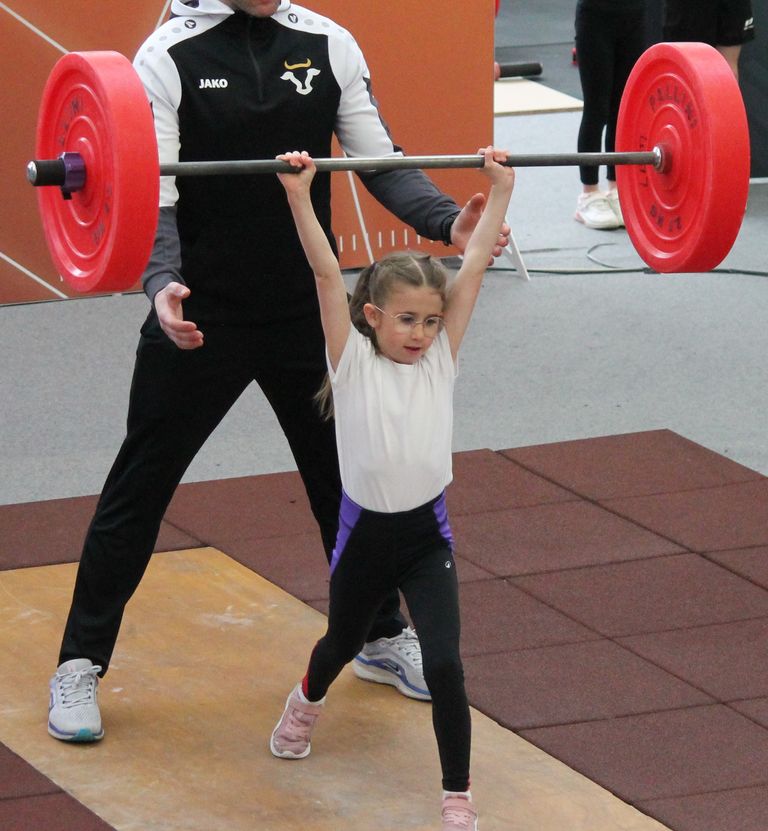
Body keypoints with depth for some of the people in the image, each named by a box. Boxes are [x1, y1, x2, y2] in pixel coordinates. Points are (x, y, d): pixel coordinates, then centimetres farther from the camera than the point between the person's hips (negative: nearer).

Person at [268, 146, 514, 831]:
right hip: (364, 534, -1)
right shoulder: (352, 361, -10)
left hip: (427, 536, 1)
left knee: (444, 665, -14)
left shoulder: (440, 359, -3)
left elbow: (474, 265, -5)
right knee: (343, 641, 25)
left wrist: (501, 191, -5)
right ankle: (307, 703, 60)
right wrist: (299, 197, -30)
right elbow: (327, 274, -20)